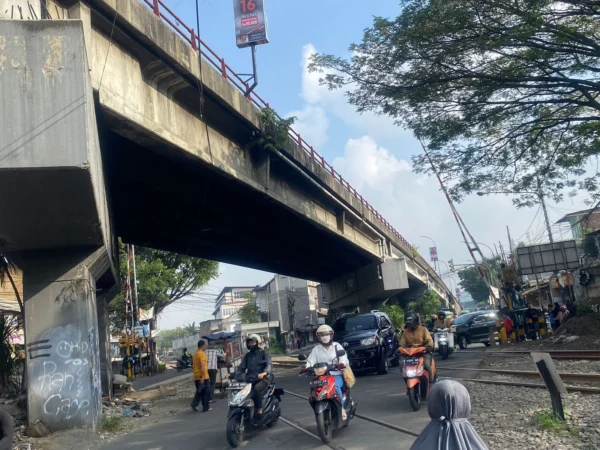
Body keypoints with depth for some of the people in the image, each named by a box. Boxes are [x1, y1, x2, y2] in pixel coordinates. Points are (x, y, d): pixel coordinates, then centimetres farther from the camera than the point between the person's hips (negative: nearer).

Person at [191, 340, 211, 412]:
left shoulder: (195, 354, 14)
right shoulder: (202, 354, -14)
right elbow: (202, 366, -22)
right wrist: (203, 376, -25)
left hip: (196, 377, 8)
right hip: (203, 377, -8)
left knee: (199, 392, 14)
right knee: (205, 392, 3)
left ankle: (194, 404, -3)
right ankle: (205, 407, 8)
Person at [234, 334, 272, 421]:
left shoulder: (264, 353, 3)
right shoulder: (247, 355, 19)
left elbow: (269, 364, -14)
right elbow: (241, 367, 12)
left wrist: (265, 373, -36)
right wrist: (235, 375, -10)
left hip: (262, 379, -5)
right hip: (250, 380, 5)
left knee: (256, 389, -35)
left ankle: (259, 411, -24)